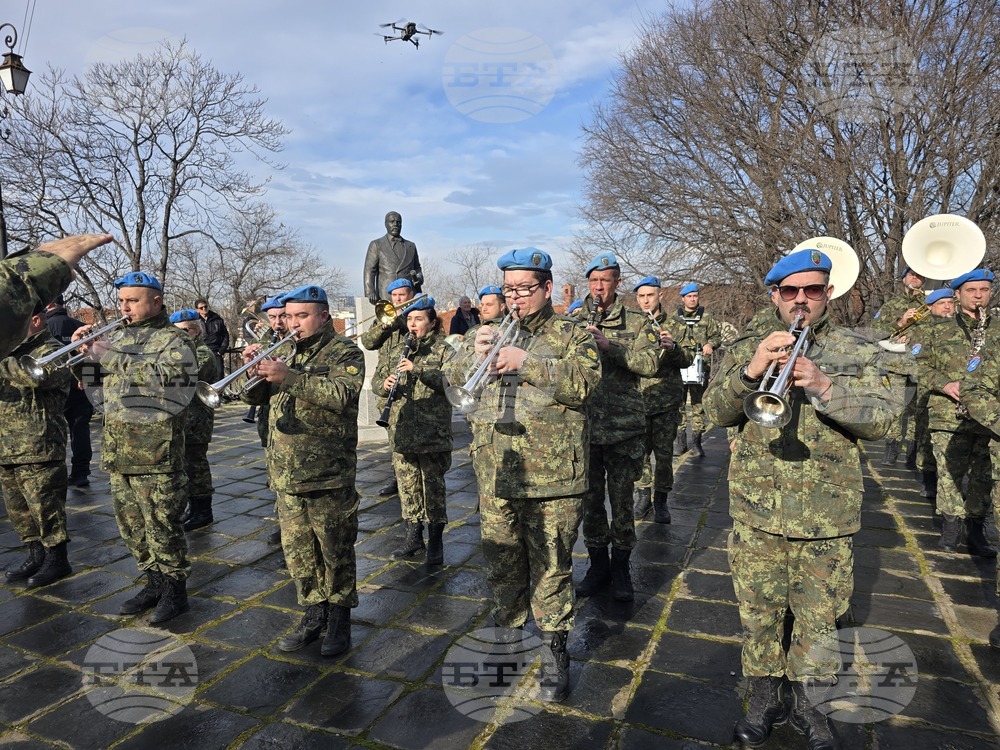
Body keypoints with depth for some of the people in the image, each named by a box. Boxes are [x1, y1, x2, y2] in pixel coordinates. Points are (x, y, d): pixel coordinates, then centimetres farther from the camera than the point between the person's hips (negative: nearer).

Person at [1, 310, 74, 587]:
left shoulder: (51, 350, -8)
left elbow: (41, 375, -29)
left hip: (38, 449, -9)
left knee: (44, 507, -2)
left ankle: (57, 559, 10)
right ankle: (36, 556, 28)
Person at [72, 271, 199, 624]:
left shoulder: (173, 340, -7)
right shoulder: (118, 337, 15)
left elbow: (163, 377, -24)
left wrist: (109, 356, -22)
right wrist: (83, 349, 1)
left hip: (155, 455, -8)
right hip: (117, 451, 8)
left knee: (162, 526, 0)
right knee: (132, 526, 15)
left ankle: (175, 591, 14)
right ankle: (154, 583, 30)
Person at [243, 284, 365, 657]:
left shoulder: (345, 352, -4)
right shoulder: (287, 354, 17)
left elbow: (341, 393, -22)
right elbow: (254, 396, 16)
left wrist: (289, 378, -29)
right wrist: (255, 370, -5)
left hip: (328, 476, -6)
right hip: (286, 475, 7)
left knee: (335, 552, 4)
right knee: (297, 551, 13)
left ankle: (339, 620, 19)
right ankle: (314, 616, 28)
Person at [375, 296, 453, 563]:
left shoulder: (443, 350, -2)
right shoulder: (397, 352, 14)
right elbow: (376, 380, 14)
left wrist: (418, 369, -22)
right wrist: (385, 384, -10)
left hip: (432, 433, -5)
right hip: (401, 432, 5)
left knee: (433, 487, 2)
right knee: (407, 487, 13)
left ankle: (435, 542, 16)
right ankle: (413, 536, 28)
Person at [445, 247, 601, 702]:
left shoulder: (571, 334, 2)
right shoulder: (493, 334, 14)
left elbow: (585, 381, -16)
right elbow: (453, 380, 8)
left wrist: (527, 362, -22)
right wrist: (475, 356, -12)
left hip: (552, 477, -4)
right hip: (496, 476, 4)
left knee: (551, 570, 6)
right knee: (502, 567, 15)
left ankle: (554, 656, 23)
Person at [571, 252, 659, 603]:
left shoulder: (636, 322, 1)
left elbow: (650, 363, -13)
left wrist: (609, 345, -24)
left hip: (624, 427, -2)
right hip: (584, 426, 2)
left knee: (622, 499, 8)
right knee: (590, 499, 11)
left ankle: (620, 567, 26)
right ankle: (598, 564, 29)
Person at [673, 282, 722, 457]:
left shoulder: (707, 316, 9)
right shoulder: (674, 317, 8)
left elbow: (717, 335, 10)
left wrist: (710, 344, -10)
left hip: (700, 366, 0)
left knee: (698, 403, 4)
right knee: (678, 403, 0)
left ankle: (696, 440, 12)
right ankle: (680, 440, 8)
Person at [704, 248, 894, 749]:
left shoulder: (856, 352, 3)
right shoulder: (746, 349, 4)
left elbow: (881, 420, -7)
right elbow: (716, 412, -6)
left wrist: (824, 385, -23)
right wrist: (752, 370, -24)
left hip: (828, 517, 0)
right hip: (756, 512, 0)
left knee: (818, 617, 12)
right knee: (759, 612, 10)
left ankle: (803, 700, 35)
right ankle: (765, 698, 31)